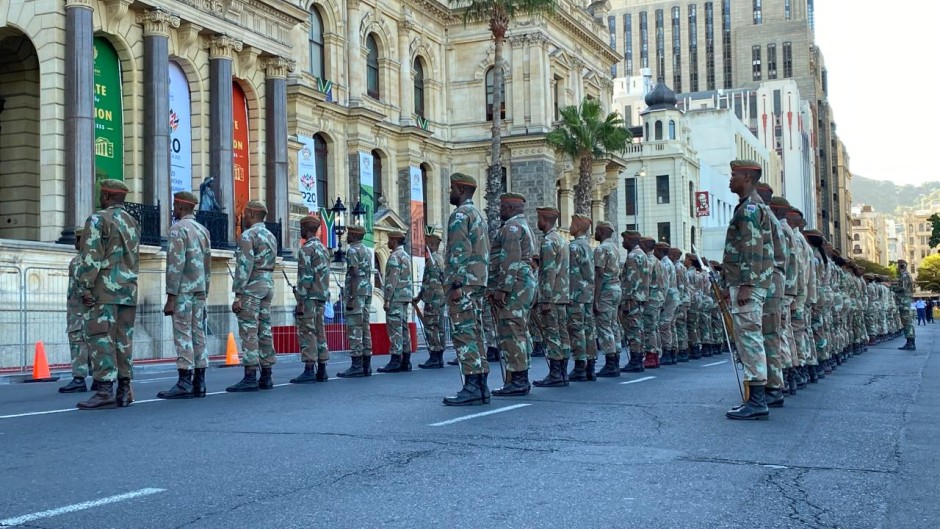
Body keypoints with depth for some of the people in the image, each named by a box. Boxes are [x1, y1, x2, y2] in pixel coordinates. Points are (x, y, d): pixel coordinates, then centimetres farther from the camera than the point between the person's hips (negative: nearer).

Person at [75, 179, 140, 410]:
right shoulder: (133, 222, 16)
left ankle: (105, 391, -14)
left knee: (100, 338, -8)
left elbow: (90, 258, -13)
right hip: (129, 290, 7)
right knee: (123, 339, 8)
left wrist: (85, 288, -13)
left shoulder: (98, 220, -6)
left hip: (104, 290, -7)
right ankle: (124, 390, 7)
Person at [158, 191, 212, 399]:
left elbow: (176, 265, -16)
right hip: (199, 290, 8)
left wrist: (170, 297, -16)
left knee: (183, 335, -8)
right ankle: (199, 383, 7)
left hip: (183, 290, -8)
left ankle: (185, 383, -10)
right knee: (198, 334, 7)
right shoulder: (203, 229, 16)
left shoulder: (178, 229, -9)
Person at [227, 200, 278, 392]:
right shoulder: (271, 236, 16)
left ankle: (250, 378, -12)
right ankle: (266, 376, 8)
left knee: (249, 332, -9)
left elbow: (244, 267, -17)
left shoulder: (247, 235, -10)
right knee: (264, 331, 8)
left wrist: (237, 296, -18)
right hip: (268, 286, 9)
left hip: (251, 287, -9)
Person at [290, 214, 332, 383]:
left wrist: (300, 302, -16)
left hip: (309, 297, -9)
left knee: (307, 333, -7)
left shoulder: (306, 249, -11)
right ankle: (321, 370, 9)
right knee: (319, 332, 9)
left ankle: (309, 370, -10)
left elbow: (305, 278, -17)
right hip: (322, 297, 9)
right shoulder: (324, 248, 16)